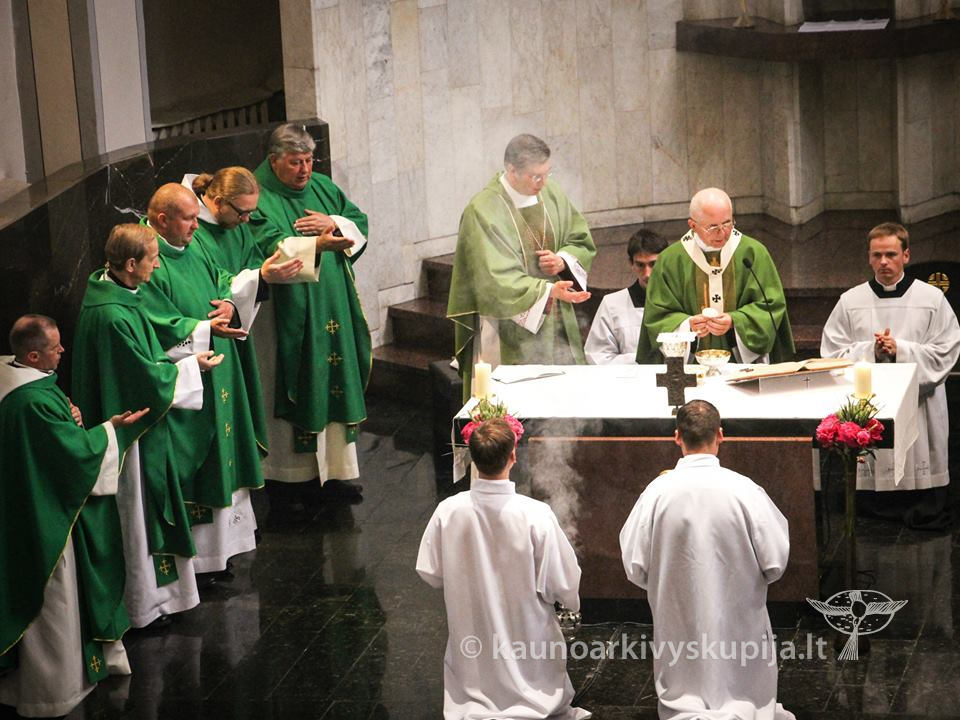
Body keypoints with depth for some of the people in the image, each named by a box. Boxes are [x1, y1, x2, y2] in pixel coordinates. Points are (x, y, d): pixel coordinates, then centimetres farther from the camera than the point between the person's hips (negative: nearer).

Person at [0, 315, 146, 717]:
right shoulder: (35, 400, -31)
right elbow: (77, 449, -20)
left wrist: (67, 418, -1)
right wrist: (113, 426, -6)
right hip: (46, 516, -9)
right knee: (53, 593, 6)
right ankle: (52, 685, 20)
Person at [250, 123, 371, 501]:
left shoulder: (322, 187, 11)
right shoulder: (259, 197, -10)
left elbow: (360, 222, 13)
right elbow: (271, 247, -25)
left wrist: (334, 223, -9)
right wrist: (318, 244, -40)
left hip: (333, 307, 6)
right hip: (287, 311, -6)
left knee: (336, 385, 7)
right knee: (292, 391, 0)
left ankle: (337, 470, 14)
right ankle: (291, 476, 10)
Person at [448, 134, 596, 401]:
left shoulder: (551, 195, 4)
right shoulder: (483, 211, -15)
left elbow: (582, 241, 15)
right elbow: (498, 279, -21)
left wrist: (563, 260, -7)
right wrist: (550, 291, -31)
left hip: (557, 325, 6)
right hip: (510, 331, -6)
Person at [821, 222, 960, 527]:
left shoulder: (932, 299, 4)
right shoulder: (850, 301, 8)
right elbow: (832, 354, 3)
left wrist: (900, 350, -13)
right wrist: (870, 350, -12)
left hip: (919, 408, -1)